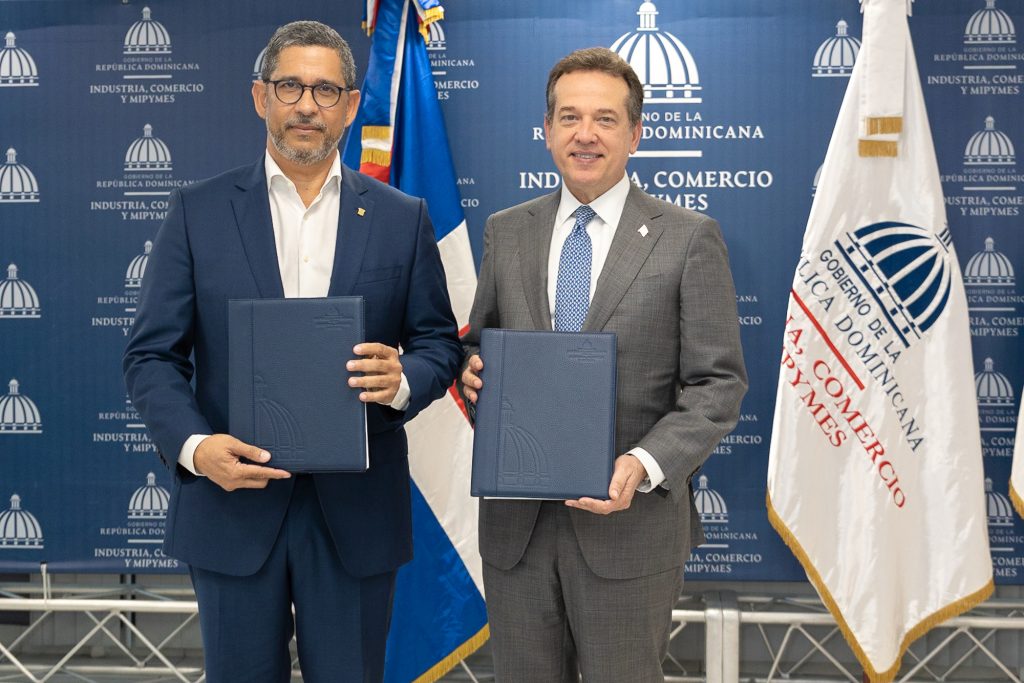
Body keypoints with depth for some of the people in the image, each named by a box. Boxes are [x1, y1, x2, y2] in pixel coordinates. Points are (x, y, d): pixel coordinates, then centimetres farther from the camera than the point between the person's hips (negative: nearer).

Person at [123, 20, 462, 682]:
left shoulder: (403, 219, 5)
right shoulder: (198, 212, 2)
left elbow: (439, 344, 7)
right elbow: (152, 354, 0)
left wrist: (401, 380, -16)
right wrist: (193, 446, -17)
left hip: (356, 509, 1)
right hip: (233, 499, 0)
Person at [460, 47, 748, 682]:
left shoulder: (689, 239, -3)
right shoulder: (506, 232, 9)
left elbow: (719, 383, -5)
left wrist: (644, 464, -20)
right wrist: (474, 370, -6)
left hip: (631, 523, -3)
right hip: (515, 521, 3)